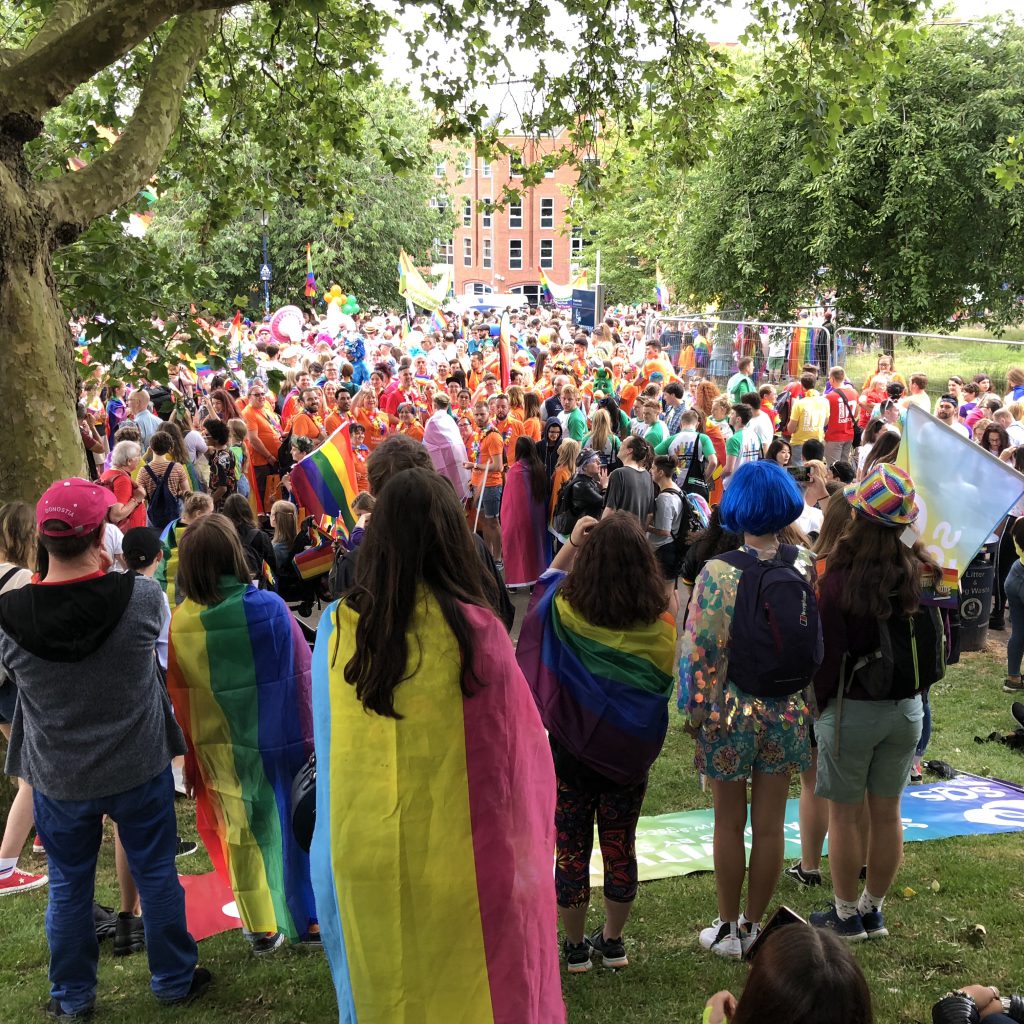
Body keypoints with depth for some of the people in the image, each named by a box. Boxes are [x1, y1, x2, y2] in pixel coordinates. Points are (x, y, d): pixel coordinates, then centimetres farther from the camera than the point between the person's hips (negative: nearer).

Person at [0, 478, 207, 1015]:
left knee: (68, 886, 20)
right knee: (156, 874, 18)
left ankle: (72, 996, 35)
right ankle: (174, 979, 34)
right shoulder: (142, 597, -23)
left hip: (58, 778, 1)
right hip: (140, 769, -1)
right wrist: (103, 571, 8)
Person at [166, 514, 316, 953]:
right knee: (294, 824, 16)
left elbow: (179, 699, -3)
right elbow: (302, 674, -9)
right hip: (281, 743, -1)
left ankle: (262, 928, 25)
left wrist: (192, 753, 10)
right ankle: (312, 916, 28)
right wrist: (309, 736, 4)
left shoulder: (178, 625, -13)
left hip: (223, 749, 1)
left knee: (242, 835, 15)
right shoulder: (269, 607, -17)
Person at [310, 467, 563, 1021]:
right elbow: (521, 749, -9)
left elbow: (327, 752, 4)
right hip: (461, 865, -3)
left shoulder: (337, 628, -8)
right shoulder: (475, 631, -17)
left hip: (363, 865, 3)